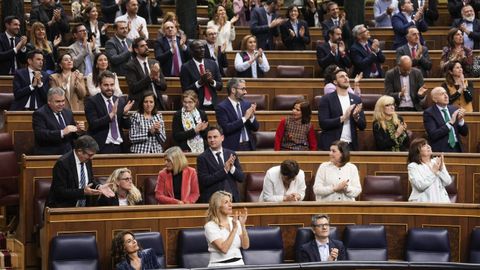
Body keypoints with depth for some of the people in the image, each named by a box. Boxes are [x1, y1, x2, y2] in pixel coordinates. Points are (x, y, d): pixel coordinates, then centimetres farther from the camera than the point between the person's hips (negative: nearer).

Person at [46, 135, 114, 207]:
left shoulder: (87, 160, 6)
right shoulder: (62, 163, -16)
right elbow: (60, 192, -18)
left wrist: (99, 187, -2)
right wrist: (83, 192, -26)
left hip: (84, 207, 8)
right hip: (63, 208, -8)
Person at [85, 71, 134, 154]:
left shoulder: (120, 101, 12)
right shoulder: (91, 101, -3)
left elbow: (126, 126, 11)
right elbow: (93, 124, -14)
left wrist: (125, 114, -8)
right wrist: (111, 114, -22)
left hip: (119, 147, 4)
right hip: (102, 147, -4)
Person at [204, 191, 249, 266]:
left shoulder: (234, 221, 9)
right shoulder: (210, 226, -6)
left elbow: (245, 246, 2)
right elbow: (224, 249, -16)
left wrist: (242, 225, -7)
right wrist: (234, 228, -17)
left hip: (238, 264, 5)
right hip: (220, 266, -5)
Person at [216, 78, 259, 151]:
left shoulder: (247, 104, 8)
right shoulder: (221, 107, -7)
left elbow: (255, 128, 9)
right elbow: (226, 128, -19)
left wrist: (252, 116, -11)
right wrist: (244, 118, -19)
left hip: (249, 146, 5)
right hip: (233, 148, -5)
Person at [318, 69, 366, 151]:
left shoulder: (356, 99, 10)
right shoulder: (326, 99, -1)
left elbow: (363, 126, 10)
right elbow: (323, 124, -10)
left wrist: (356, 117, -10)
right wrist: (342, 118, -18)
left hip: (351, 145, 3)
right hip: (331, 145, -3)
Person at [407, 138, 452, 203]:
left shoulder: (436, 161, 13)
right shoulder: (413, 166, 1)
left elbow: (448, 182, 8)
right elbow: (421, 185, -13)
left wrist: (441, 169, -6)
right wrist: (433, 171, -9)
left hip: (441, 200, 4)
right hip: (423, 202, -4)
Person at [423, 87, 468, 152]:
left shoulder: (454, 109, 12)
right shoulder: (429, 113, -2)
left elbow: (464, 133, 12)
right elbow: (433, 135, -14)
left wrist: (460, 119, -6)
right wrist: (450, 122, -15)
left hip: (457, 148, 4)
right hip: (440, 150, -4)